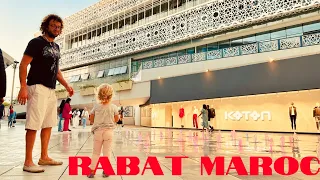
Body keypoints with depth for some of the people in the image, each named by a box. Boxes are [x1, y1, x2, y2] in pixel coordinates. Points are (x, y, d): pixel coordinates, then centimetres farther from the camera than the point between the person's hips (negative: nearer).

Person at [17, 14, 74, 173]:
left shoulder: (56, 47, 18)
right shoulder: (36, 42, -4)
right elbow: (23, 65, -10)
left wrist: (66, 85, 15)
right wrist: (23, 87, -20)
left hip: (51, 89, 8)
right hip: (38, 87, -8)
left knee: (48, 124, 11)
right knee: (34, 124, -9)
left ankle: (44, 157, 21)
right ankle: (28, 162, -1)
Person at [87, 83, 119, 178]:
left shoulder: (96, 107, -3)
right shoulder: (113, 107, -5)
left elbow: (91, 119, 5)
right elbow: (116, 119, 6)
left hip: (98, 131, 1)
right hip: (109, 131, -1)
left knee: (96, 152, 11)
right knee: (107, 152, 7)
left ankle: (92, 170, 13)